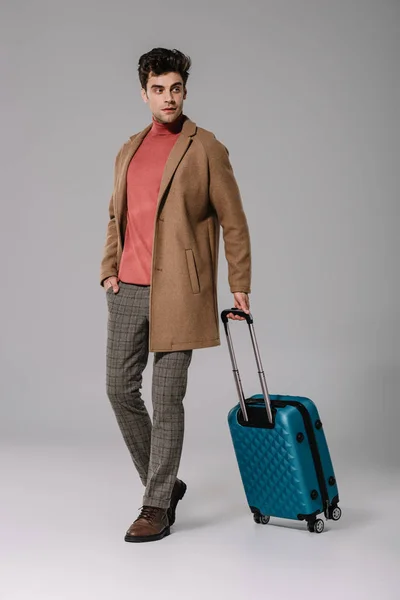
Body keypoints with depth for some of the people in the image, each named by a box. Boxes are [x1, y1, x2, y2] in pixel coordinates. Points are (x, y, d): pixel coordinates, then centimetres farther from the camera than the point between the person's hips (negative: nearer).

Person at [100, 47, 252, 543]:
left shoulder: (206, 149, -1)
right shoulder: (128, 152, 16)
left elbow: (233, 222, 0)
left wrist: (239, 286, -3)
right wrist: (108, 271, 10)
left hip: (177, 292, -6)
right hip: (127, 292, 6)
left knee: (166, 400, -2)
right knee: (120, 390, 7)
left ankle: (157, 507, 9)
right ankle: (164, 483, 26)